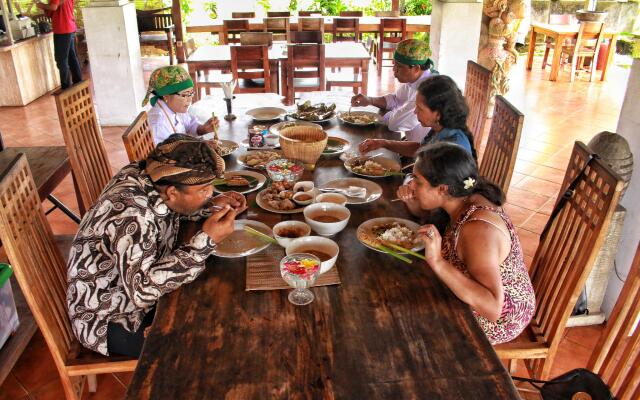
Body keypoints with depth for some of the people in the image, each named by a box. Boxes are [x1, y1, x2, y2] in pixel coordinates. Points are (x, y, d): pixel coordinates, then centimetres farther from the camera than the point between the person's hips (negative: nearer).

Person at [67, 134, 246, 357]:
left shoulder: (145, 175, -12)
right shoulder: (130, 214, -35)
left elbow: (173, 209, 9)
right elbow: (141, 290, -38)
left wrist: (212, 205, -9)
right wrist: (206, 240, -38)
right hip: (108, 321, -8)